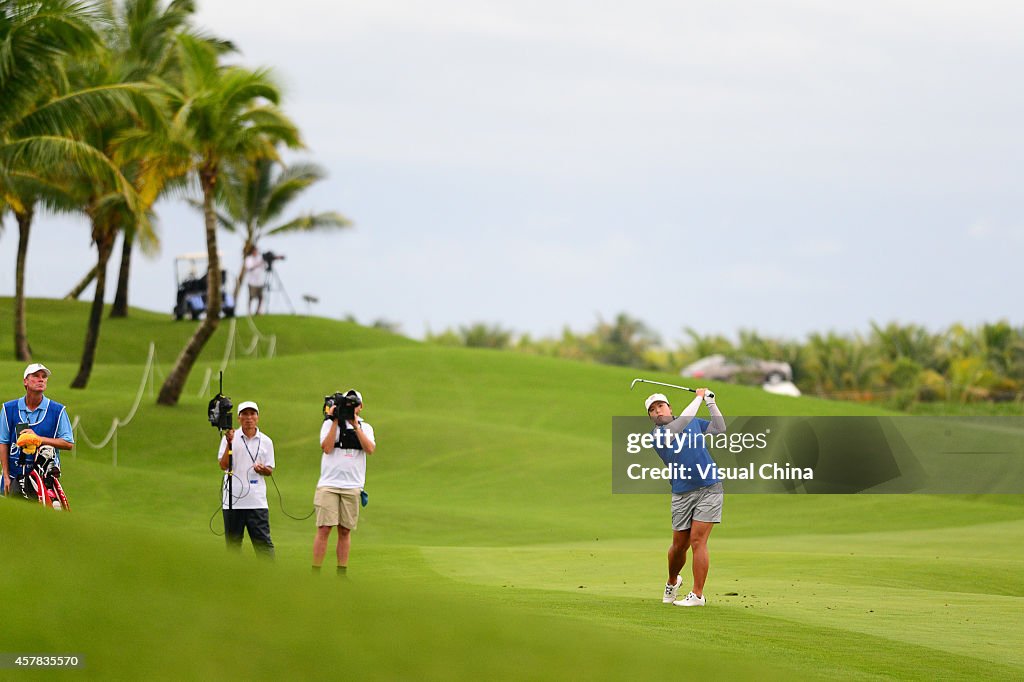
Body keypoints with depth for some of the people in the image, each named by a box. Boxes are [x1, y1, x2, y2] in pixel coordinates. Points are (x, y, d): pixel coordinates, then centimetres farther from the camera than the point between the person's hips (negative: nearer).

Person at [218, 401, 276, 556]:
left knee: (263, 541, -5)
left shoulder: (266, 441, 8)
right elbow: (223, 465, -6)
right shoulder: (229, 438, 3)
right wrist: (229, 443, -16)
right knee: (233, 541, 6)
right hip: (233, 500, 0)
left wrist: (262, 469, -12)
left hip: (257, 501, 0)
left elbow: (270, 471, 11)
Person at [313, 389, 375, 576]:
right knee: (324, 529, -7)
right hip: (329, 485, -2)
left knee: (345, 531, 5)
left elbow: (370, 449, -7)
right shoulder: (329, 424, 6)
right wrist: (336, 422, -10)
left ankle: (342, 574, 10)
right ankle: (315, 573, -6)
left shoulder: (365, 428, 11)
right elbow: (326, 448, -10)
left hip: (352, 487, 2)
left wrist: (355, 425, -10)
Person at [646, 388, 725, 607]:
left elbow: (719, 428, 15)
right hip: (682, 494, 0)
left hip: (709, 488, 0)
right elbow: (680, 425, -17)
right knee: (679, 545, 8)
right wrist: (699, 397, -8)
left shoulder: (693, 422, 12)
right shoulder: (657, 434, -3)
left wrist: (710, 402, 8)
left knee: (697, 540, -10)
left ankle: (697, 595, -7)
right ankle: (672, 582, 37)